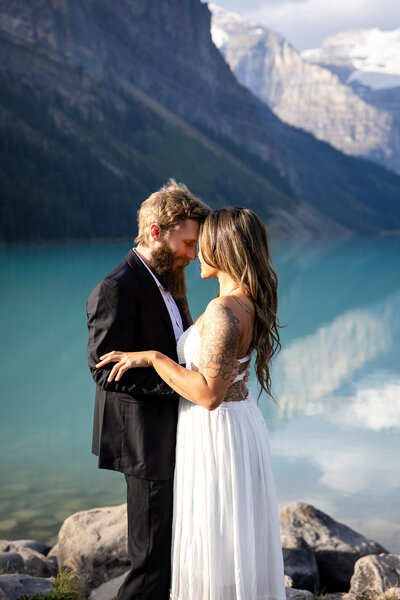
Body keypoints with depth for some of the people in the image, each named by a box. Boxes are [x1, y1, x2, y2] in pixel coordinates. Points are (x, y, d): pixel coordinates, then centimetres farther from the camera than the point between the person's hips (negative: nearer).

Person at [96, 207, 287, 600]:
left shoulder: (224, 310, -26)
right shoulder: (250, 303, 3)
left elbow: (209, 394, -29)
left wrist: (151, 357, -22)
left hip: (215, 434, -9)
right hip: (241, 421, 9)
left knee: (215, 543, 6)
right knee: (238, 539, 22)